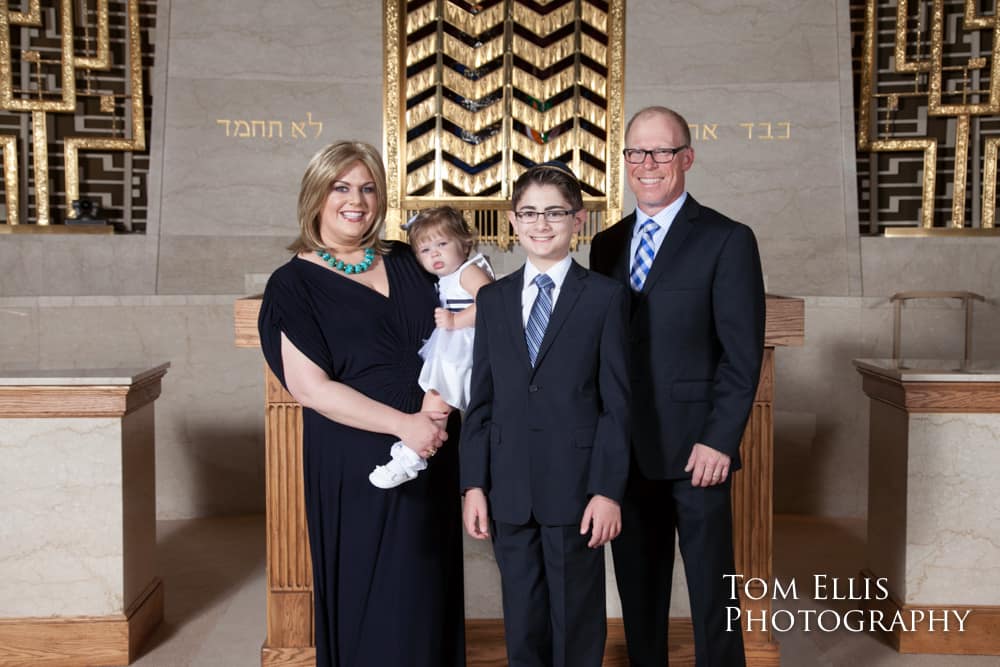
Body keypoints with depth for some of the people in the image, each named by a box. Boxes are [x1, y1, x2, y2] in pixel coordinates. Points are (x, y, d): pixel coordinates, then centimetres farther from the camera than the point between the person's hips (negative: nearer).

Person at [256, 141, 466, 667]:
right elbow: (310, 387, -13)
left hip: (431, 457, 5)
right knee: (367, 604, 5)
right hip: (354, 467, -4)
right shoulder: (294, 283, -5)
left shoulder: (406, 264, 9)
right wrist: (403, 424, -19)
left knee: (425, 598, 12)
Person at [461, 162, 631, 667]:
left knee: (577, 618, 9)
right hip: (510, 489, 3)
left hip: (575, 488, -3)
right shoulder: (493, 299, 9)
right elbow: (481, 399, 8)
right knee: (522, 619, 13)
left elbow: (616, 402, -4)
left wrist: (607, 490, -10)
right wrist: (474, 484, 2)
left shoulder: (605, 297, -1)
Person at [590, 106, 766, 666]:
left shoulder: (727, 241, -4)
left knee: (711, 591, 6)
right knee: (638, 588, 14)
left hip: (694, 450, -4)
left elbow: (743, 354, -8)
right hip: (625, 450, 5)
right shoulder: (607, 244, 11)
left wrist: (719, 440, -14)